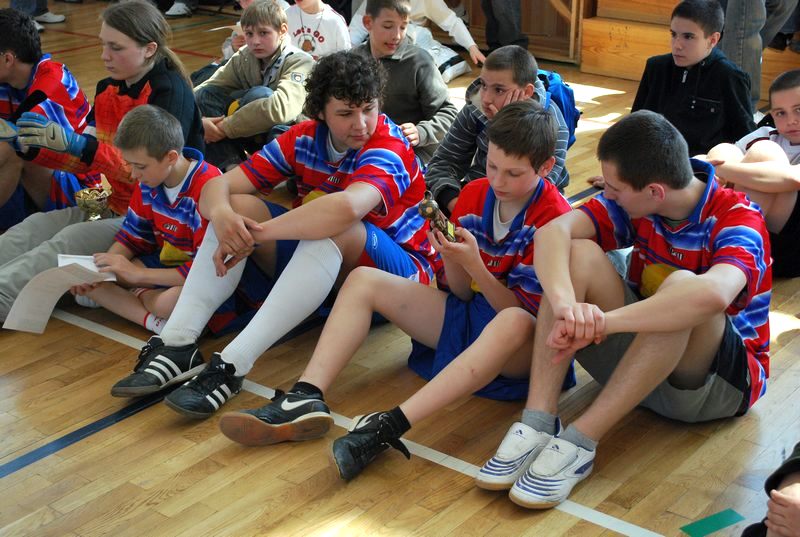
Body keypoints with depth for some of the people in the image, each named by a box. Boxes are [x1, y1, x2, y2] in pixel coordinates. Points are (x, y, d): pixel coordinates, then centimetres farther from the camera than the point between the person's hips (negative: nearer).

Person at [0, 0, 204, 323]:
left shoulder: (171, 92, -14)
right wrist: (36, 147, -7)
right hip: (114, 205, 8)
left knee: (72, 240, -28)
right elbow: (86, 159, 11)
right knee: (34, 227, -13)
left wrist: (77, 144, -33)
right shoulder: (108, 89, 10)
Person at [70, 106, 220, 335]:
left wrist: (137, 274, -25)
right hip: (163, 263, 8)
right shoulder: (148, 180, -3)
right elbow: (133, 234, 10)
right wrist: (99, 271, -8)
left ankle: (136, 295, -9)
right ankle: (154, 320, -18)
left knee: (172, 301, -43)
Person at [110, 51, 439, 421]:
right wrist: (221, 214, -34)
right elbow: (221, 184, -9)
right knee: (238, 207, -11)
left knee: (333, 231, -37)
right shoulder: (304, 139, -3)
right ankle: (176, 344, -24)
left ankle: (231, 366, -40)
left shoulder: (388, 147, -21)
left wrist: (257, 233, -37)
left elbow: (348, 207, -43)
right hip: (317, 264, 6)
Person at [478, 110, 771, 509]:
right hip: (637, 348, 5)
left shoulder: (736, 219, -22)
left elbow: (713, 295, -44)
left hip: (720, 380, -4)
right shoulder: (634, 200, -7)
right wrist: (565, 304, -42)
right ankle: (537, 424, -29)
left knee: (683, 287, -35)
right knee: (579, 254, -18)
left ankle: (578, 443, -35)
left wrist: (600, 322, -47)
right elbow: (553, 231, -22)